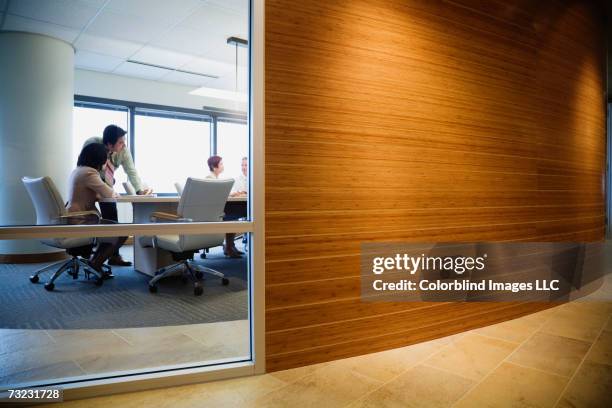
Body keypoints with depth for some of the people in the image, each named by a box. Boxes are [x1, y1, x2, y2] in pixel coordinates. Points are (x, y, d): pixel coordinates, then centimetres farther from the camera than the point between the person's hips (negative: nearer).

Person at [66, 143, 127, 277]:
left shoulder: (76, 171, 13)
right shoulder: (89, 173, -17)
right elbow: (109, 194, -13)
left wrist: (110, 192, 8)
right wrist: (115, 193, 8)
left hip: (72, 220, 10)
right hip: (81, 222, -10)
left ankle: (94, 262, 20)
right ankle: (96, 264, 5)